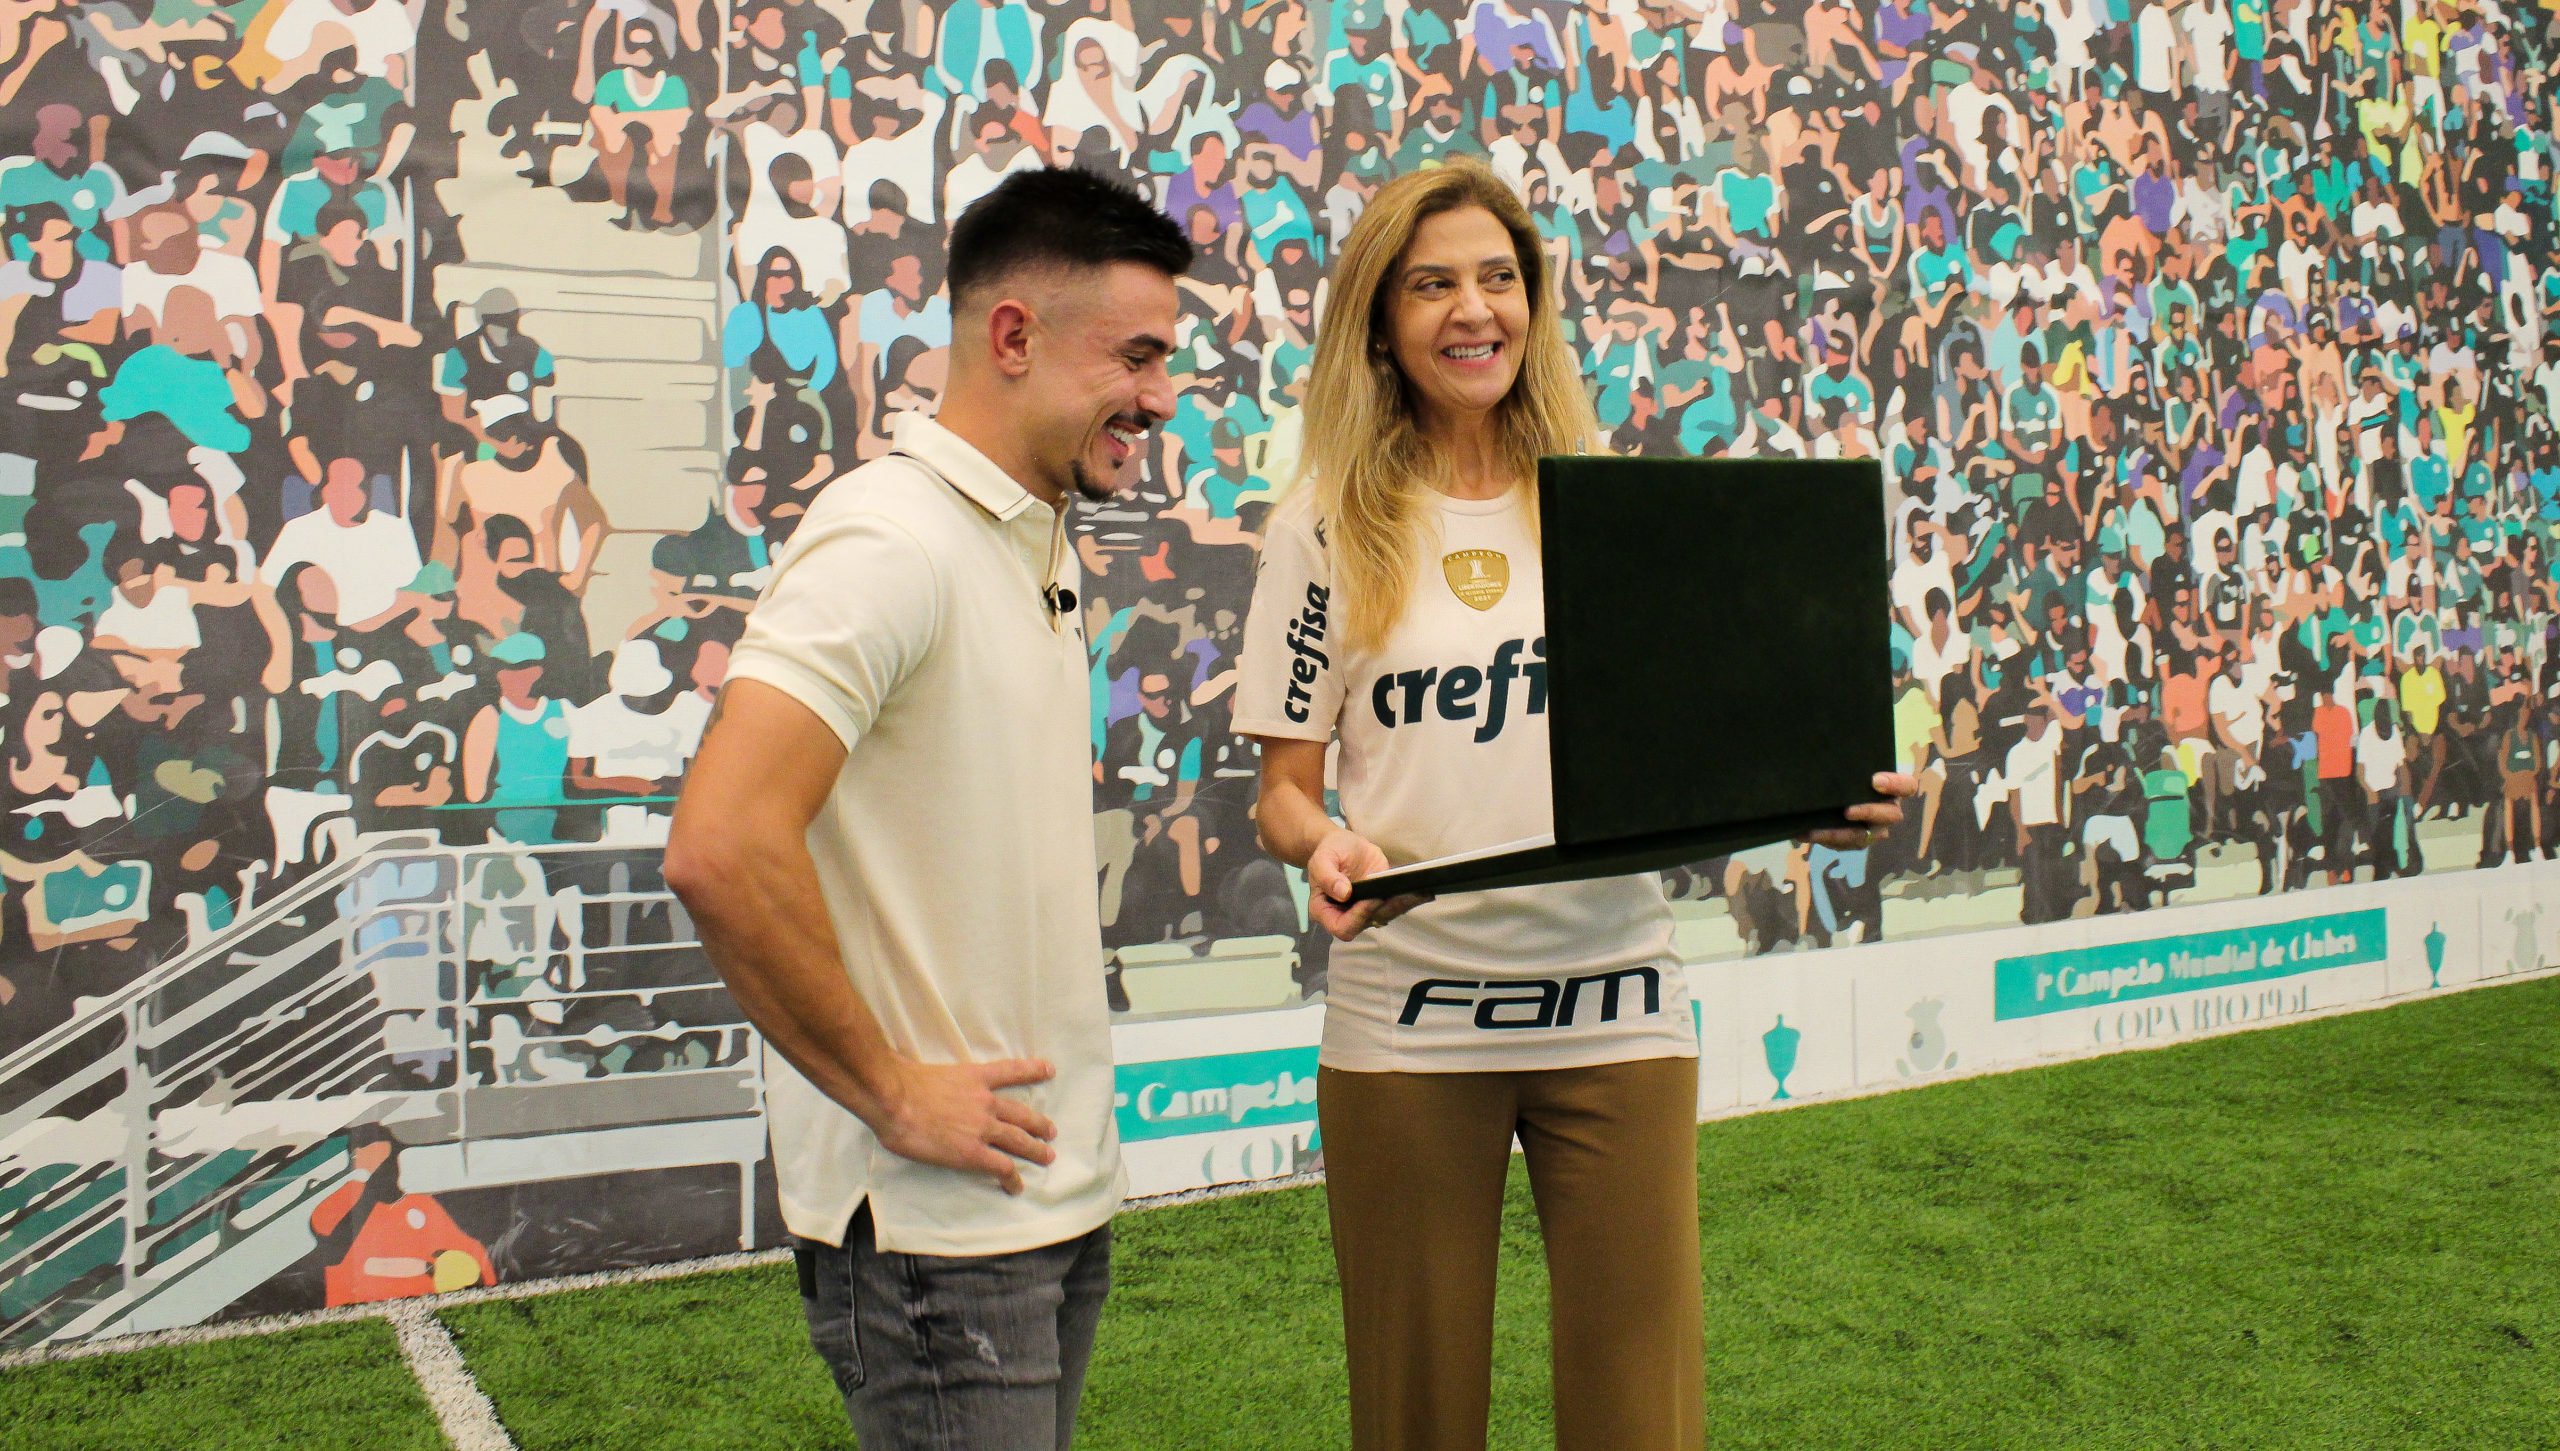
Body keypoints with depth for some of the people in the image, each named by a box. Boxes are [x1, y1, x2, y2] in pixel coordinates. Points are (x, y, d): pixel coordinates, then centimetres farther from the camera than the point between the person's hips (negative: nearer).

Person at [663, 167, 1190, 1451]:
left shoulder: (1034, 545, 12)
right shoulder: (893, 539, -17)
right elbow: (722, 850, -28)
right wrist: (891, 1091, -19)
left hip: (1058, 1190, 9)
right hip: (935, 1217, -9)